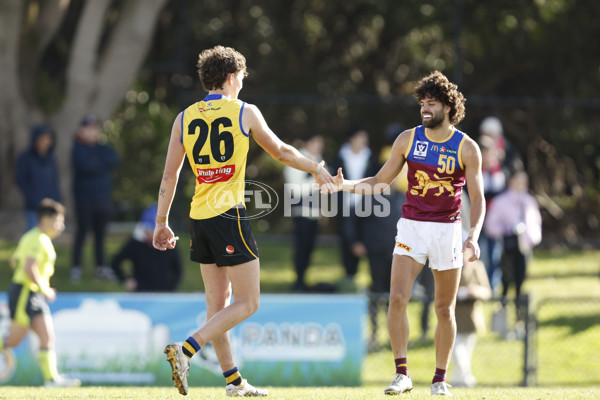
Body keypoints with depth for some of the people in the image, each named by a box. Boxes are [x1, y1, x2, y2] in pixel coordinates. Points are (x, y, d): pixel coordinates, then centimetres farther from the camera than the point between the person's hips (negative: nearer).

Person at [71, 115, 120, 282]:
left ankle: (101, 267, 15)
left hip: (103, 197, 5)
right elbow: (86, 166, -21)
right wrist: (103, 163, -7)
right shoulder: (79, 148, -5)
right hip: (85, 198, -5)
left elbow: (114, 160, -6)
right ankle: (76, 267, 2)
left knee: (100, 233, 9)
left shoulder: (102, 147, 11)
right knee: (82, 231, -3)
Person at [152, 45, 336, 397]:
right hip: (229, 215, -6)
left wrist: (162, 222, 13)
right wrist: (317, 169, 24)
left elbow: (170, 175, 6)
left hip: (199, 218, 6)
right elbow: (281, 152, 8)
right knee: (247, 302, -2)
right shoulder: (245, 113, -2)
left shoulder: (184, 118, 7)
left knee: (218, 301, 13)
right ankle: (186, 350, -18)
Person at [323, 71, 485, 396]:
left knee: (444, 309, 5)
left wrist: (473, 235, -19)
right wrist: (345, 185, -8)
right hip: (411, 227, 1)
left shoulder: (466, 148, -4)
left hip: (447, 230, -1)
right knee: (397, 298, -15)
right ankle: (402, 374, -10)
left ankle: (440, 379, 17)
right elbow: (380, 182, 9)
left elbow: (477, 199, -3)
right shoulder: (408, 139, 3)